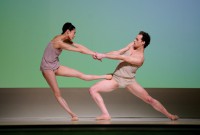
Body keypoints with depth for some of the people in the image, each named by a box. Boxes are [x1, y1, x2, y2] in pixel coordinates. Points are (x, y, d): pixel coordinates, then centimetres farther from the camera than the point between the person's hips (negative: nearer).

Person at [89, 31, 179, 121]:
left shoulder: (140, 59, -21)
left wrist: (103, 56, -29)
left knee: (149, 99, -5)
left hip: (129, 81, -5)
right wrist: (102, 55, -14)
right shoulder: (132, 45, 0)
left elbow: (121, 57, -28)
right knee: (92, 90, -10)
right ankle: (106, 115, -12)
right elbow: (117, 52, 0)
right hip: (116, 78, 5)